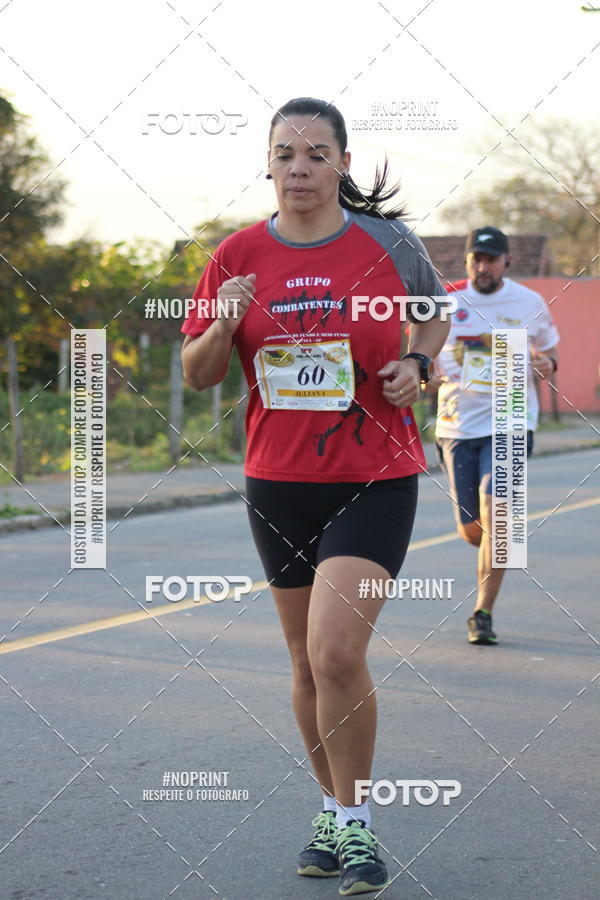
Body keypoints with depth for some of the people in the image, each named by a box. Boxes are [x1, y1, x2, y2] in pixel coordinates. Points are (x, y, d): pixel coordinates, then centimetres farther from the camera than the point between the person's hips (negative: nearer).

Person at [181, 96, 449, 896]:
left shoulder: (388, 242, -4)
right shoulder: (238, 256, 0)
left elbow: (437, 312, 16)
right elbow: (197, 374, 4)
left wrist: (418, 363, -4)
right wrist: (224, 325, -16)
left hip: (375, 479, -3)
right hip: (279, 482, 3)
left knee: (336, 653, -17)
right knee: (309, 663, 12)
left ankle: (355, 825, 1)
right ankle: (333, 815, 30)